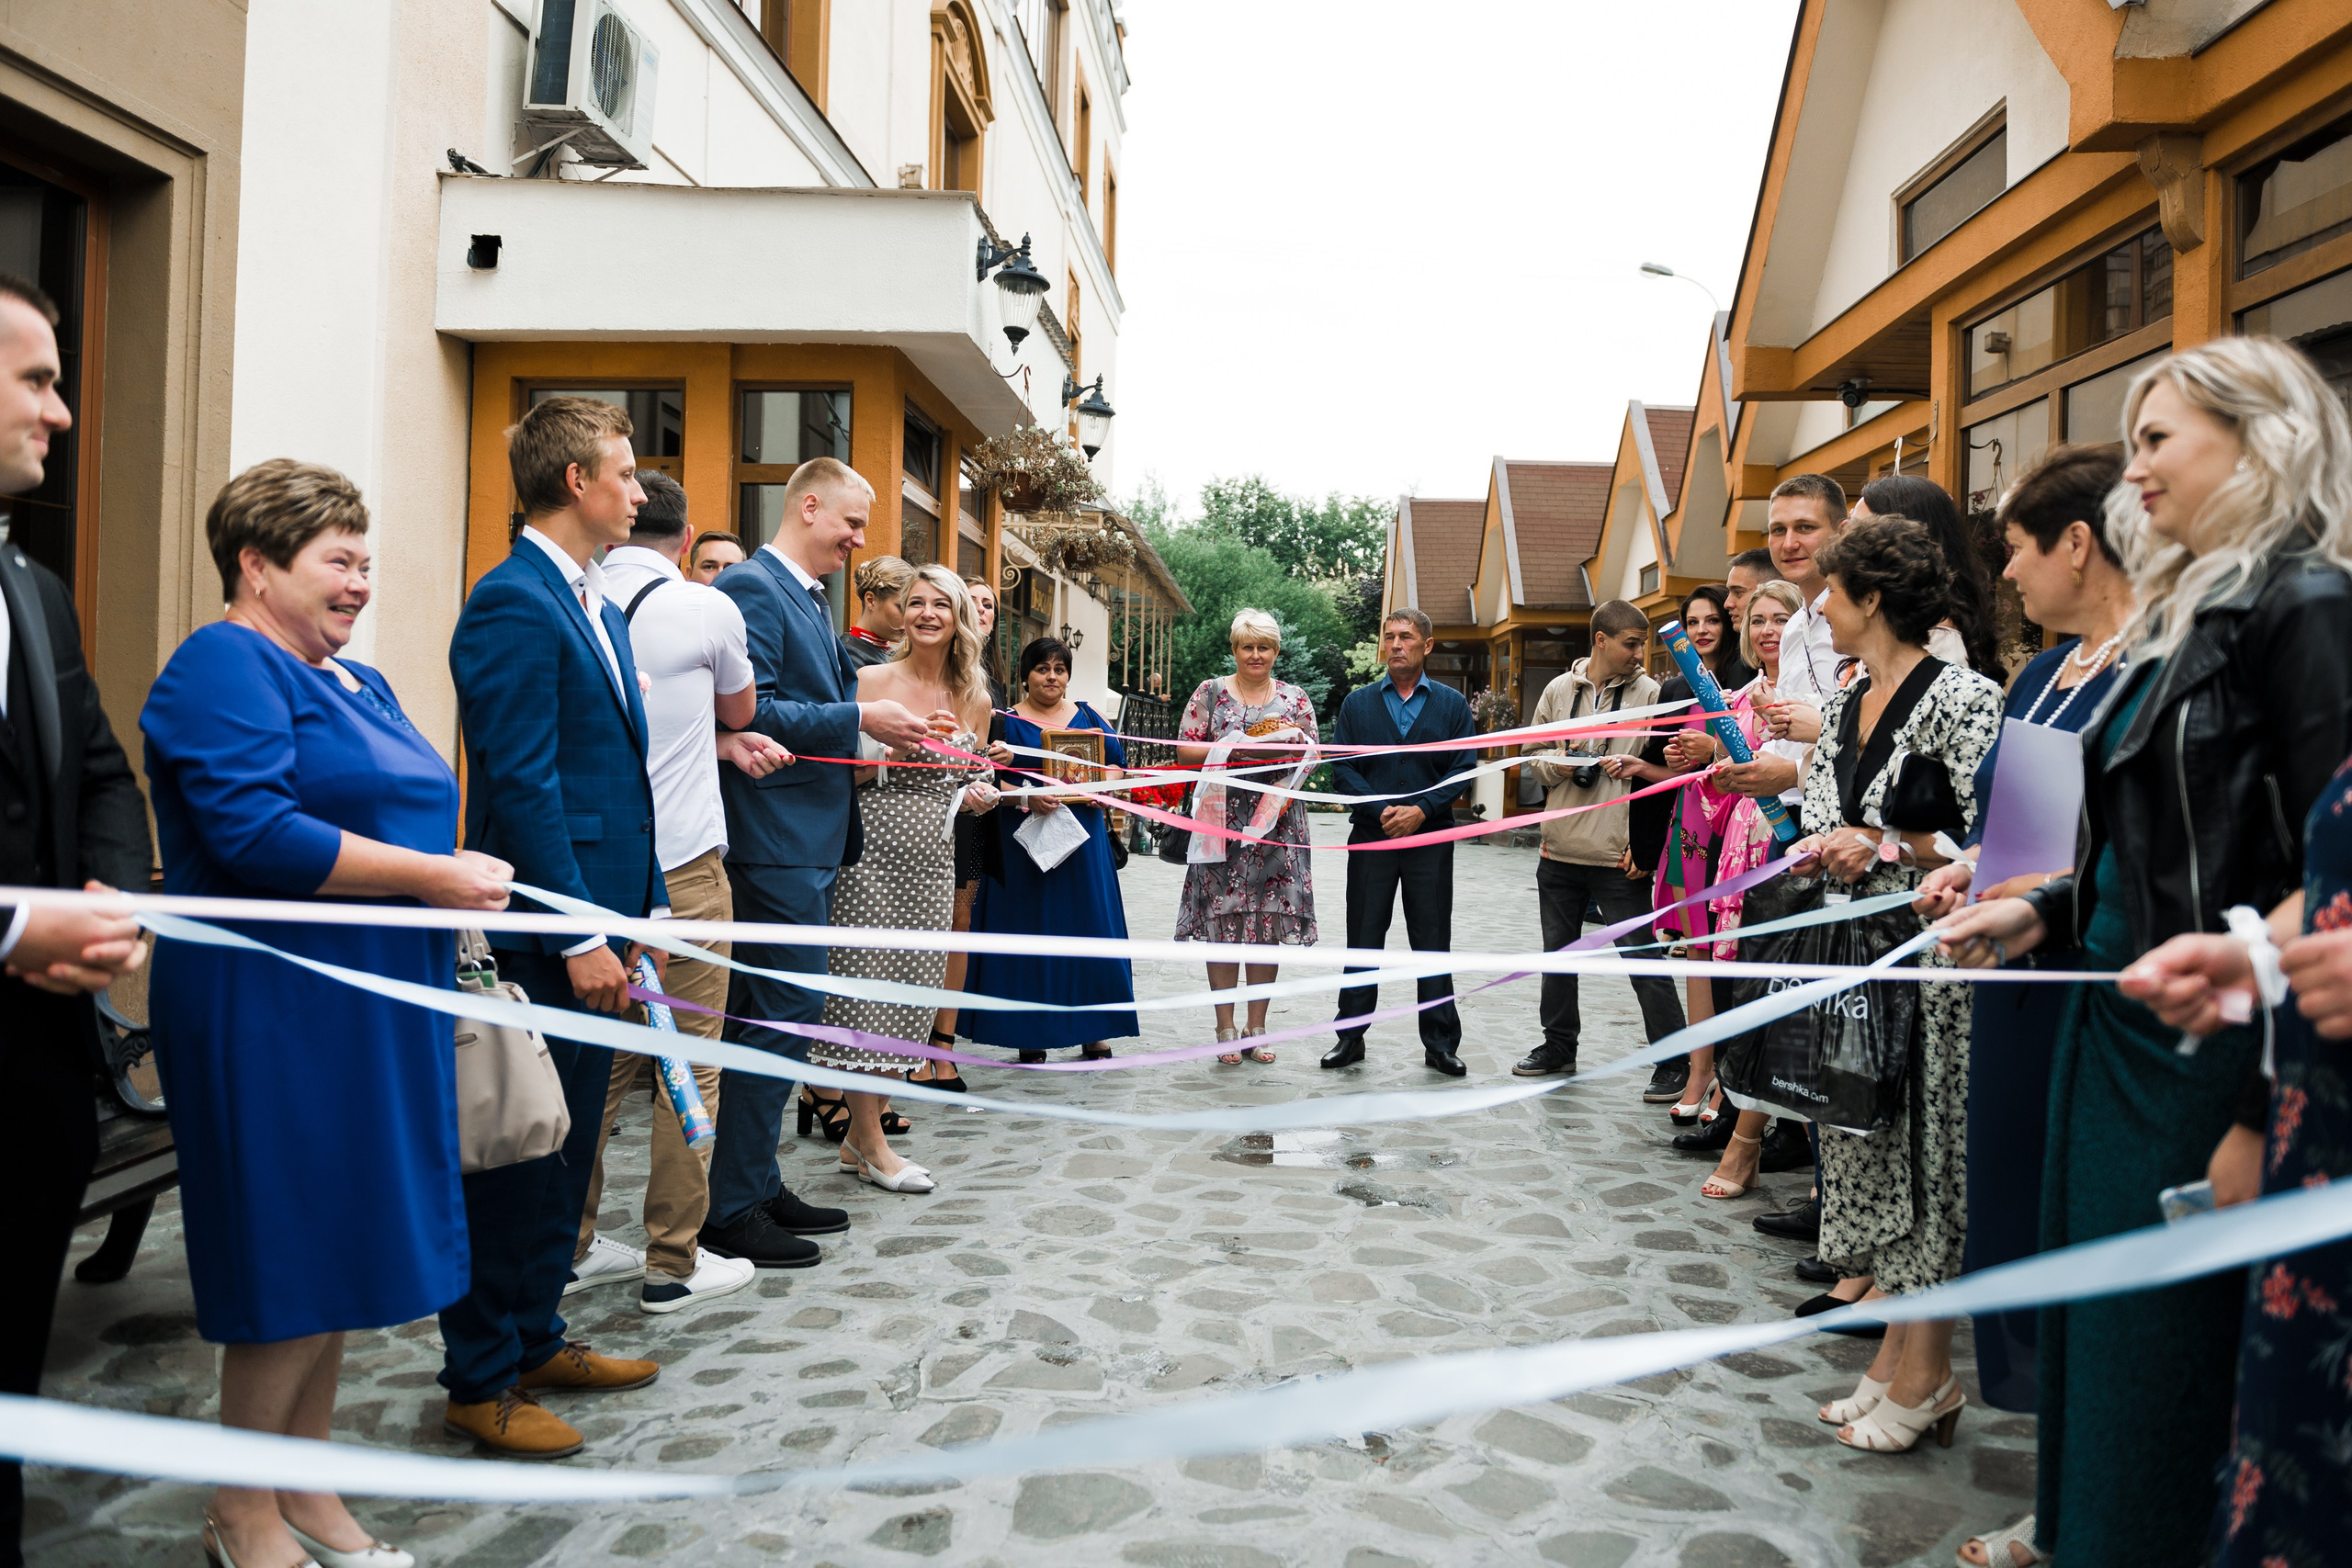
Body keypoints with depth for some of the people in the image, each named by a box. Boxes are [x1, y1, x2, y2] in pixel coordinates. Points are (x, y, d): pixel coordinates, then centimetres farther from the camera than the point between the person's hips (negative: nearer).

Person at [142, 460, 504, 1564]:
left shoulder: (358, 683, 18)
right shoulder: (223, 666, -10)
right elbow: (254, 833, -23)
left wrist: (465, 891, 7)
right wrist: (432, 876, -20)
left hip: (369, 1009, 9)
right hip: (273, 1014, -9)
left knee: (339, 1253, 14)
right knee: (291, 1263, 1)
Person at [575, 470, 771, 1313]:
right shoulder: (707, 608, -8)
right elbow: (739, 708, 11)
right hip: (679, 863, -5)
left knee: (602, 1059, 15)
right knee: (690, 1064, 4)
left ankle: (572, 1245, 23)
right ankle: (673, 1263, 11)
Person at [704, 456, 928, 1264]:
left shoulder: (811, 598, 19)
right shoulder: (751, 586, -12)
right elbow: (749, 713, -20)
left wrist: (885, 716, 9)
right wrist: (859, 720, -19)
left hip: (810, 836, 10)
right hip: (778, 839, -10)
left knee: (777, 1018, 15)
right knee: (782, 1017, -6)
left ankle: (757, 1187, 25)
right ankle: (730, 1208, 4)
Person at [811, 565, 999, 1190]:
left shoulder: (974, 698, 10)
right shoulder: (871, 681, -3)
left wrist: (979, 797, -1)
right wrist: (900, 743, -17)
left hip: (932, 858, 5)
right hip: (872, 851, -5)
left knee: (910, 989, 6)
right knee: (866, 987, -3)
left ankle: (861, 1129, 19)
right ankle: (869, 1142, 10)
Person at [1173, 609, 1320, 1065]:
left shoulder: (1295, 699, 11)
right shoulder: (1210, 693, 6)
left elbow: (1311, 756, 9)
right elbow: (1183, 749, 1)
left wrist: (1287, 789, -9)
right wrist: (1235, 748, -11)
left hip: (1276, 822, 2)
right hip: (1223, 819, -2)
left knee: (1270, 923, 2)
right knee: (1222, 922, -2)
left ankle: (1256, 1028, 12)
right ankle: (1225, 1028, 9)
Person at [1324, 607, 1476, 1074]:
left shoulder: (1451, 704, 6)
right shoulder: (1358, 702, 8)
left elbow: (1463, 769, 0)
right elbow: (1341, 765, 1)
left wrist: (1422, 810, -13)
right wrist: (1380, 811, -12)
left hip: (1429, 836, 0)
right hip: (1370, 837, 1)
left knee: (1433, 942, 4)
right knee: (1363, 939, 5)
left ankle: (1441, 1043, 13)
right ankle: (1350, 1037, 14)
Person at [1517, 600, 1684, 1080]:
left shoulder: (1649, 694, -3)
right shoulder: (1559, 690, 7)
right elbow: (1532, 755, 14)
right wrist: (1555, 765, -8)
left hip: (1616, 856, -4)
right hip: (1559, 851, 4)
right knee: (1558, 954, 16)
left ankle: (1674, 1062, 9)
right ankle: (1558, 1046, 32)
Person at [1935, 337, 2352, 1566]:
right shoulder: (2181, 611, 13)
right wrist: (2043, 911, 8)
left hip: (2208, 1051, -9)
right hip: (2116, 1026, 9)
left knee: (2170, 1360, 3)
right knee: (2092, 1334, 18)